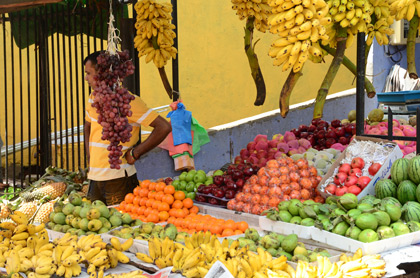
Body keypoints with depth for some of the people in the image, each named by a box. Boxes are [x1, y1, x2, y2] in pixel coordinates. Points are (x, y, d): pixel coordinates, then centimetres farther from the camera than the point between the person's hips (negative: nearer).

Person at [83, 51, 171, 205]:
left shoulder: (127, 101, -12)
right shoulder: (92, 100, 12)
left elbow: (164, 127, -18)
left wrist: (134, 154, -15)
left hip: (118, 179, -7)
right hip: (95, 177, 7)